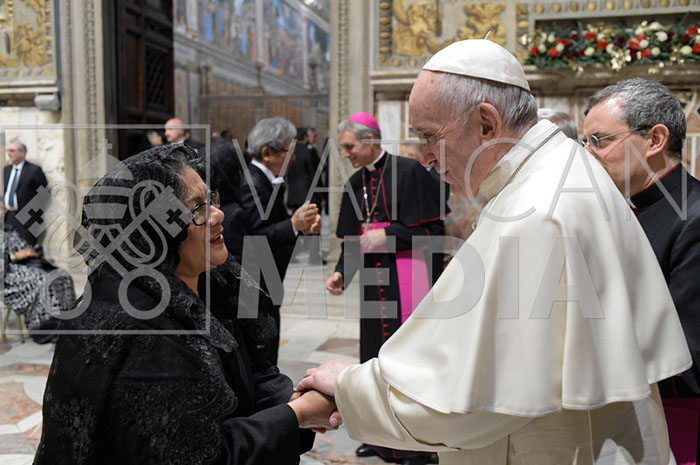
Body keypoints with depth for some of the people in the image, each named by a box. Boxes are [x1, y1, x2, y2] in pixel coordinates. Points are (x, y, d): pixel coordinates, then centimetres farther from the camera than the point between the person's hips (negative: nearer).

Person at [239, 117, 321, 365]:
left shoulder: (267, 181, 12)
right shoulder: (252, 184, -20)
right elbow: (256, 237, -28)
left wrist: (303, 225, -2)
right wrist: (294, 224, -34)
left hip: (266, 287, 10)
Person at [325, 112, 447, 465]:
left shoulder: (408, 171, -10)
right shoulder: (356, 182, 11)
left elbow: (433, 230, -12)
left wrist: (387, 235, -17)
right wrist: (342, 272, 0)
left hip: (408, 280, -6)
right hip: (374, 280, 7)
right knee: (376, 351, 12)